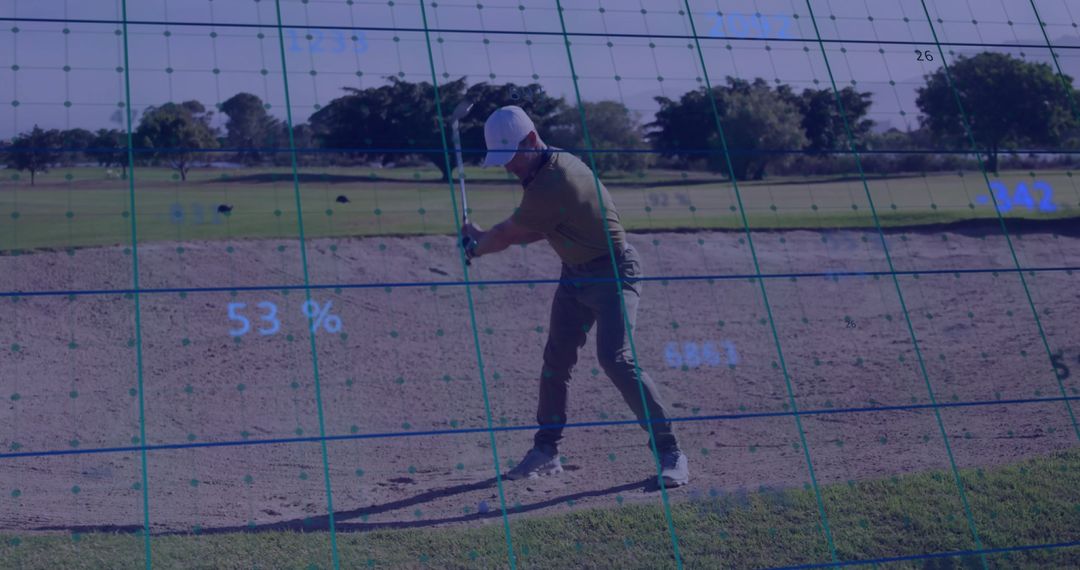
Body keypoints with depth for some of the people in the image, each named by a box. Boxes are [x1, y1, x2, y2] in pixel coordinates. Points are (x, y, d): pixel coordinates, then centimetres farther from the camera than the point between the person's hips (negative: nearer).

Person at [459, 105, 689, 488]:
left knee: (616, 359, -20)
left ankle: (669, 452, -13)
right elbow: (539, 229, 13)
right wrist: (483, 237, 6)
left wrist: (476, 247, 6)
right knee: (556, 360, 7)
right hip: (575, 274, 10)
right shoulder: (556, 163, 3)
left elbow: (507, 235, -14)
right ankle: (546, 450, 17)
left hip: (613, 273, -10)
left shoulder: (551, 185, -27)